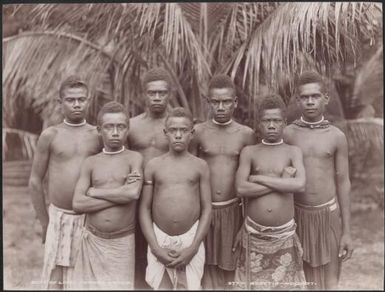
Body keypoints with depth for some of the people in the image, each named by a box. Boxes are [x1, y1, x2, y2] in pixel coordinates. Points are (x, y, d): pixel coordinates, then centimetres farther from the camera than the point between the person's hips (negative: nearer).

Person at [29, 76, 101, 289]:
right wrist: (44, 222, 4)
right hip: (59, 217, 0)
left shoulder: (98, 136, 3)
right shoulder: (50, 135, 1)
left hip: (90, 218, 1)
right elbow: (35, 181, 5)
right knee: (55, 279, 2)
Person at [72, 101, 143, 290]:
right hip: (92, 239, 2)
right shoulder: (90, 162, 4)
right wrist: (120, 195, -13)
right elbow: (78, 204, -7)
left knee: (120, 285, 5)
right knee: (90, 285, 8)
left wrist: (93, 191, -9)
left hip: (123, 241, -2)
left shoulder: (134, 158, -2)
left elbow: (133, 193, -19)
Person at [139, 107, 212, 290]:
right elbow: (144, 209, 2)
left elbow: (206, 209, 0)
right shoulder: (153, 165, 3)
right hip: (159, 240, 1)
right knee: (160, 287, 7)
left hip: (190, 240, 0)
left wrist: (193, 248, -9)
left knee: (189, 286, 3)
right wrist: (155, 247, -7)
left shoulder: (200, 166, 2)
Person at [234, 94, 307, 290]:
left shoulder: (293, 152, 0)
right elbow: (241, 189, -12)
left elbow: (299, 185, -18)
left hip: (284, 233, 0)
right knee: (253, 282, 10)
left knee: (285, 282, 9)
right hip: (254, 232, 1)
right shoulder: (249, 152, 1)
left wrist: (259, 179, -14)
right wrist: (282, 181, -14)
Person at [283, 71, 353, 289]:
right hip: (298, 213, 0)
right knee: (302, 275, 10)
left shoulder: (337, 137, -3)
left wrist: (347, 231, -1)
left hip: (328, 213, 0)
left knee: (330, 279, 8)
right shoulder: (287, 134, -4)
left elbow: (343, 183, 0)